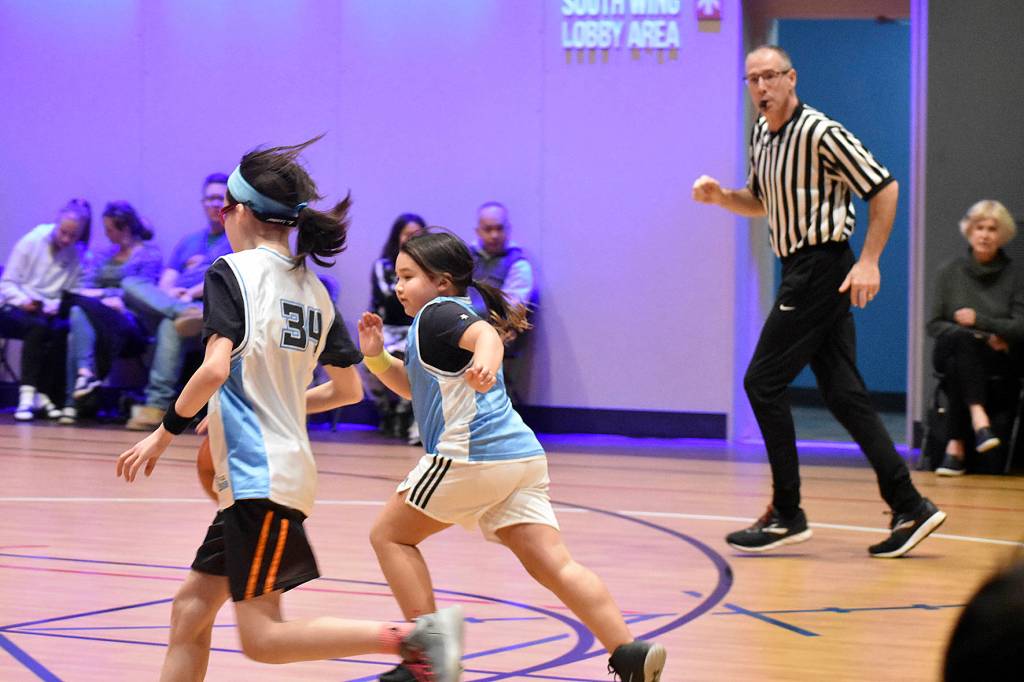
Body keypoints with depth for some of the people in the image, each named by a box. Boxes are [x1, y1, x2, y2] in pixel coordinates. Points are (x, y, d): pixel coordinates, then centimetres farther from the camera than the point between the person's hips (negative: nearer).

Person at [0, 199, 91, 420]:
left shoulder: (80, 255, 2)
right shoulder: (31, 242, -3)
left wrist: (56, 306, -21)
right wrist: (23, 300, -20)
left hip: (50, 313, 2)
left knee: (63, 329, -34)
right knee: (38, 326, -37)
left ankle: (43, 396, -26)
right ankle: (27, 394, -40)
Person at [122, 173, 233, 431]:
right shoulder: (189, 242, 31)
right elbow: (166, 281, 19)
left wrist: (192, 292, -14)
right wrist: (169, 293, -6)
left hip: (210, 305, -6)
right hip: (169, 303, 6)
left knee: (170, 324, -38)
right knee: (131, 283, -22)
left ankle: (157, 405, -44)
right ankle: (187, 313, -49)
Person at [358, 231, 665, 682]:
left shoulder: (439, 312, -2)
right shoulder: (455, 316, 28)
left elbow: (485, 333, -25)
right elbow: (416, 388, 38)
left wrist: (485, 362, -47)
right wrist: (376, 356, 23)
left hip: (471, 455, -9)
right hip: (521, 456, 9)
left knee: (390, 534, 8)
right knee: (552, 564, 0)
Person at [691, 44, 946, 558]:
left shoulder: (820, 133, -14)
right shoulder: (762, 133, 12)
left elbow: (884, 189, -12)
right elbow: (760, 202, 25)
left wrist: (869, 261, -16)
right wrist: (719, 196, 5)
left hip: (820, 268, -9)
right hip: (803, 271, 9)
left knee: (763, 382, -6)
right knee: (842, 393, 5)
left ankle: (786, 514, 0)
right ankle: (909, 507, 5)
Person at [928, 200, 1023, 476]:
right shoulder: (951, 272, 9)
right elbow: (934, 325, 5)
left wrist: (979, 321, -16)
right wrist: (981, 339, -8)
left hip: (997, 360, -1)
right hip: (950, 352, 1)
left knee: (957, 365, -35)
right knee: (960, 337, -36)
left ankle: (955, 446, -39)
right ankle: (979, 420, -51)